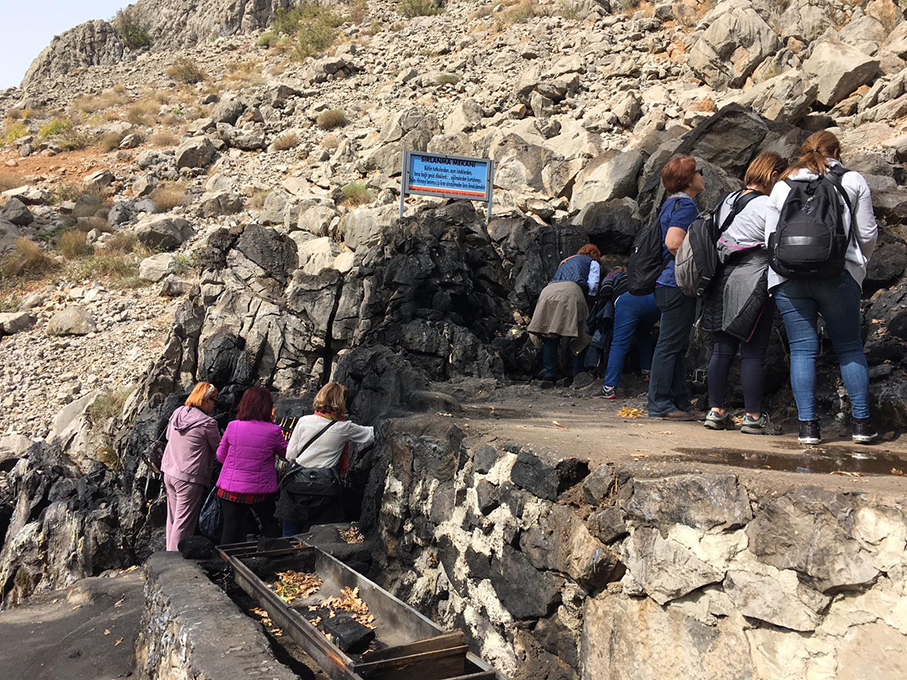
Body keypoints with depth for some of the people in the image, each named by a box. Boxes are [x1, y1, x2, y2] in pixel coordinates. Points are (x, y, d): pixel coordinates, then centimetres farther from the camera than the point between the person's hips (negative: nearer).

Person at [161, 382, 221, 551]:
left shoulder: (177, 413, 7)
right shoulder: (208, 423, -14)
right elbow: (220, 449, -3)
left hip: (169, 472, 8)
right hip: (189, 478, -8)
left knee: (172, 519, 18)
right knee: (184, 523, -1)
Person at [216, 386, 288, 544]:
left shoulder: (233, 426, -7)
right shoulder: (273, 431, -13)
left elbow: (220, 456, 6)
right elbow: (287, 454, 3)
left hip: (230, 489, 1)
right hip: (261, 491, -1)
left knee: (230, 531, 10)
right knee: (270, 528, 18)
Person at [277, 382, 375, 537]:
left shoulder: (304, 421, -3)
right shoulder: (344, 428, -5)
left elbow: (290, 456, 1)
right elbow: (371, 434, 13)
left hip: (298, 484, 1)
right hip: (324, 488, -1)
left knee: (290, 536, 10)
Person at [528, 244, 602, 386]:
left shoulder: (565, 261, 39)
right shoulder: (593, 263, 25)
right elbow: (592, 285, 10)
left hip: (548, 290, 4)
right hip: (571, 291, -4)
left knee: (550, 338, 4)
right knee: (579, 337, 5)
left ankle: (550, 377, -1)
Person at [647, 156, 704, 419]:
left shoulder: (670, 204, 19)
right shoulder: (685, 205, -12)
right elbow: (674, 242, -24)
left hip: (669, 282, 10)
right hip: (677, 285, -10)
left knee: (678, 345, 12)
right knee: (670, 344, -7)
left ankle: (681, 402, 19)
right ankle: (659, 403, -2)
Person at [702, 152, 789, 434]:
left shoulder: (726, 201, 13)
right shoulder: (768, 205, -9)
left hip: (722, 281, 7)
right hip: (753, 285, -7)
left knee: (722, 350, 9)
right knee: (753, 353, -1)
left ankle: (716, 411, 13)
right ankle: (753, 416, 4)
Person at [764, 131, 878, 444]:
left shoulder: (782, 187, 11)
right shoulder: (853, 181, 8)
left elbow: (770, 238, 10)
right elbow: (867, 233, 7)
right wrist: (860, 261, 25)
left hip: (788, 278, 1)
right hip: (838, 276, -1)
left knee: (802, 349, 3)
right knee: (849, 348, 9)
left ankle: (808, 425, 2)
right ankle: (862, 423, 12)